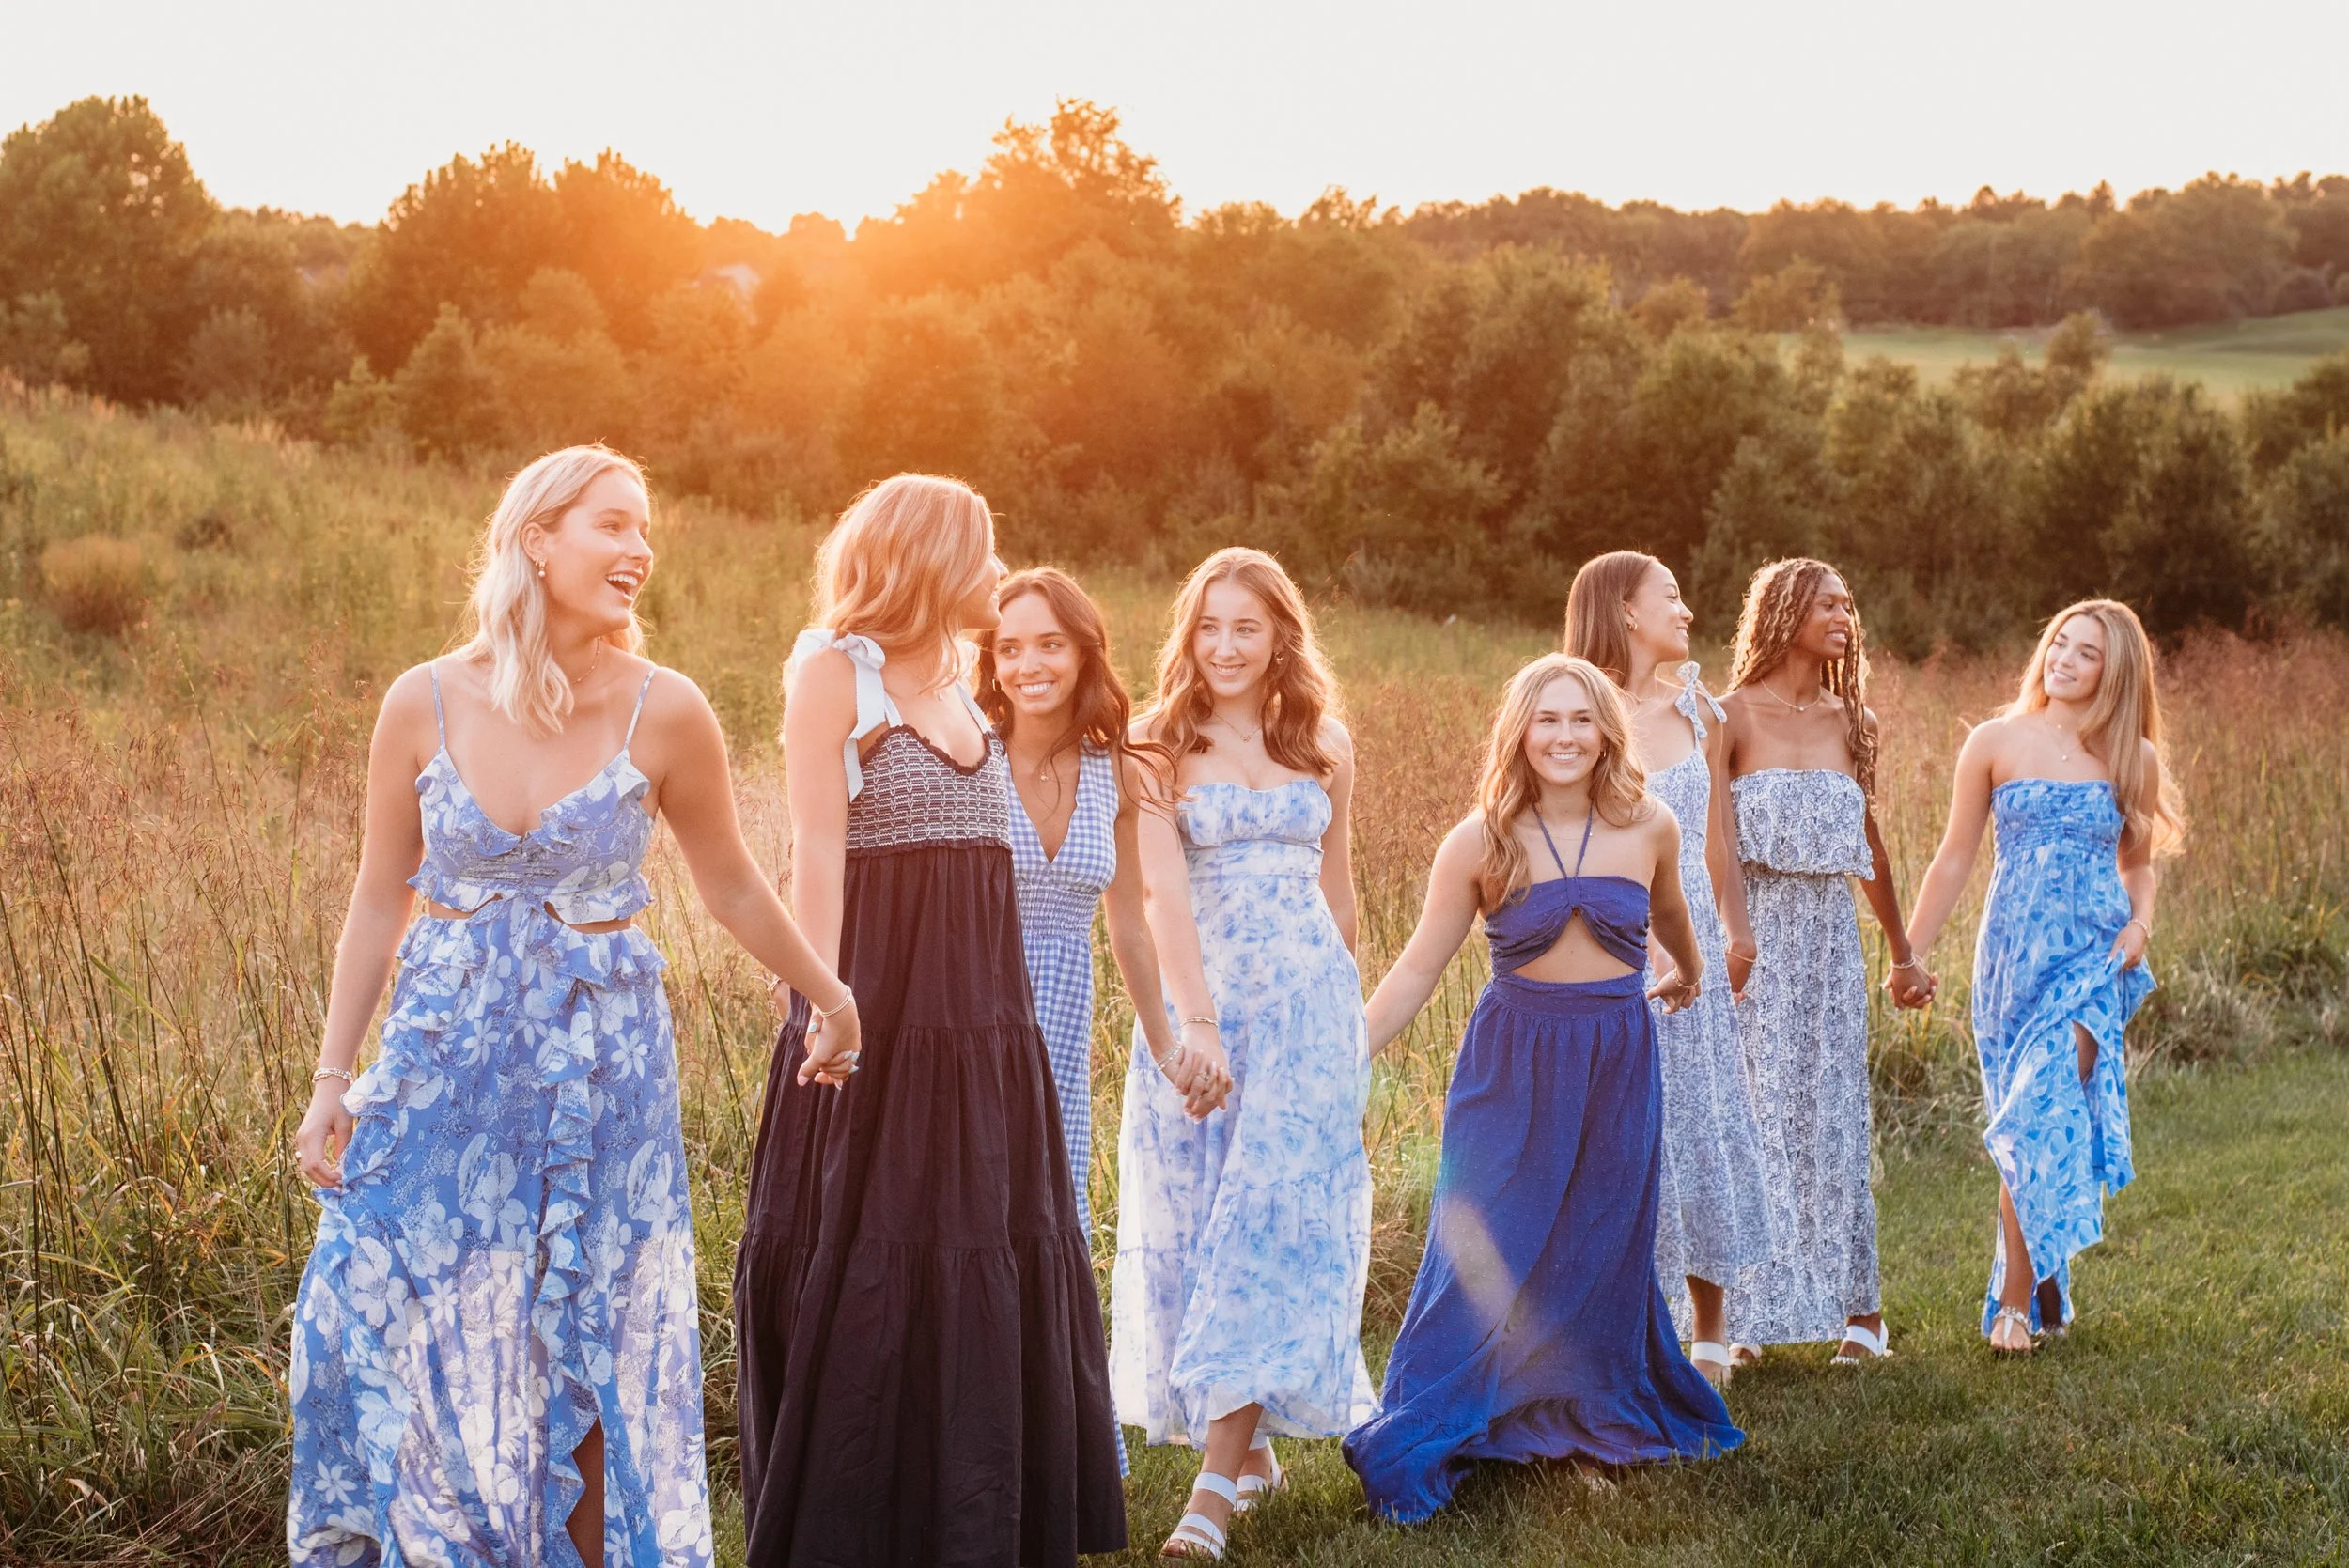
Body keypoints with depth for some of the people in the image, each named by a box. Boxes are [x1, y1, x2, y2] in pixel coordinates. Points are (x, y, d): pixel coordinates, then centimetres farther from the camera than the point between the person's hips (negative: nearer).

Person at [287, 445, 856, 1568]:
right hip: (444, 1070, 1)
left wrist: (830, 999, 17)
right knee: (400, 1346, 3)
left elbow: (731, 887, 7)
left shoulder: (662, 711, -8)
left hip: (600, 1074, -1)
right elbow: (378, 903, 4)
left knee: (588, 1367, 6)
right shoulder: (425, 704, -4)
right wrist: (333, 1079, 3)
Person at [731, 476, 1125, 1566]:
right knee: (864, 1263, -1)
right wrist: (824, 1000, -23)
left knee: (993, 1256, 9)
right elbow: (816, 847, -13)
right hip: (880, 1012, -7)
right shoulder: (835, 669, -4)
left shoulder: (956, 684, 17)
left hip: (982, 1015, 7)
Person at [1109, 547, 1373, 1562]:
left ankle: (1218, 1483, -10)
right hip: (1202, 996, -1)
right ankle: (1249, 1446, 18)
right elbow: (1163, 891, -12)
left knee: (1274, 1215, -8)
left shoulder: (1325, 744, 8)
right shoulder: (1161, 743, -2)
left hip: (1308, 1001, 1)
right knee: (1194, 1218, 2)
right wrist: (1197, 1023, -22)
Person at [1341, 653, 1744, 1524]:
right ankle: (1417, 1449, 8)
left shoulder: (1649, 828, -2)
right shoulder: (1481, 841, -7)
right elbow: (1418, 969, -3)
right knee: (1487, 1253, -3)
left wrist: (1689, 973, 40)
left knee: (1602, 1254, 10)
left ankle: (1596, 1424, 28)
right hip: (1513, 1061, -2)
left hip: (1619, 1064, 2)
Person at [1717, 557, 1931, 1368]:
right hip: (1756, 930, -4)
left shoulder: (1850, 722, 10)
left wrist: (1903, 952, 26)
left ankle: (1858, 1307, 15)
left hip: (1831, 933, 4)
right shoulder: (1735, 716, -4)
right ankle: (1742, 1316, 9)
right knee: (1752, 1117, 0)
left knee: (1833, 1117, 7)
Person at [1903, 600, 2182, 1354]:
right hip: (2013, 952, 0)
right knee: (2029, 1125, 0)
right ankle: (2040, 1288, 11)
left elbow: (2137, 864, 18)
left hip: (2092, 956, 0)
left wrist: (2140, 923, -3)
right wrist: (1908, 955, 5)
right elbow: (1956, 857, 6)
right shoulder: (1996, 742, 2)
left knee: (2045, 1113, -12)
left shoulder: (2133, 759, 6)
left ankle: (2016, 1298, 1)